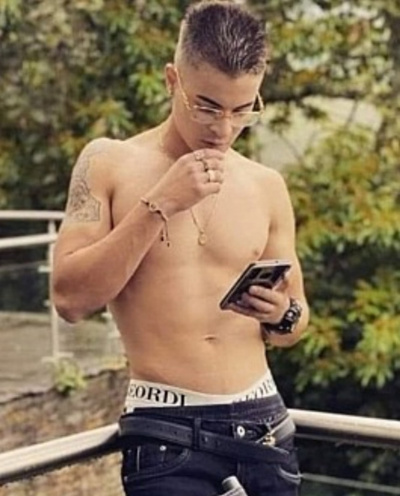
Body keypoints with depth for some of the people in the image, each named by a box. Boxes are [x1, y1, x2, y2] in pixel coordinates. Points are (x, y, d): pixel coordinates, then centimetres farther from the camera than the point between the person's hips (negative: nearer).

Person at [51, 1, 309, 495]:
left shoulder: (266, 186, 6)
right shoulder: (109, 163, -2)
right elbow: (70, 298, -11)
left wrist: (283, 316, -8)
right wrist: (158, 206, -16)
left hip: (262, 423, 4)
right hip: (165, 431, -3)